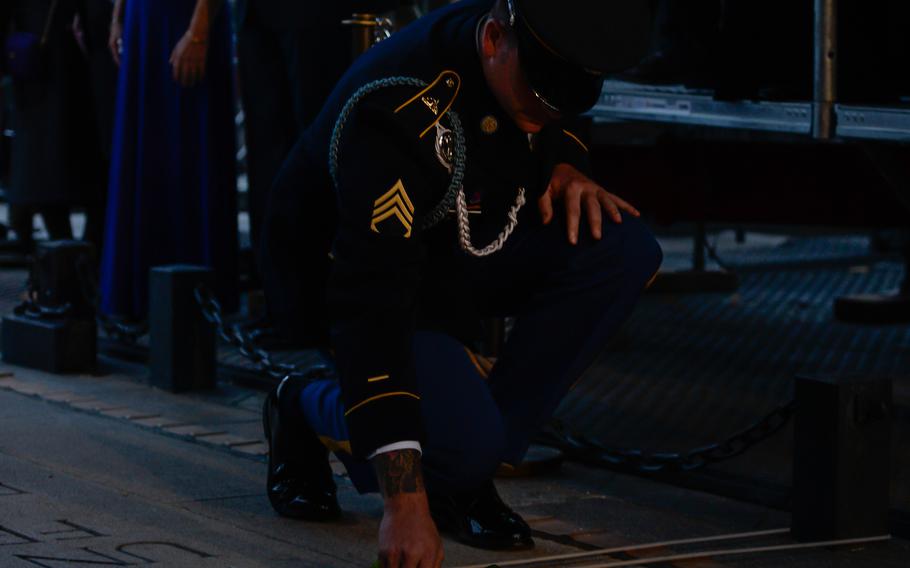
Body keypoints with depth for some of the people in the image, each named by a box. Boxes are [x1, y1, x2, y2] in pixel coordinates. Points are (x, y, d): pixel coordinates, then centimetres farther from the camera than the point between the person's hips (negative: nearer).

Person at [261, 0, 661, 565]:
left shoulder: (538, 54, -15)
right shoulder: (396, 110, -37)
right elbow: (372, 308, -43)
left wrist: (565, 165, -14)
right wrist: (405, 502, -48)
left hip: (465, 251, 7)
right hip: (354, 277, -7)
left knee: (622, 248, -21)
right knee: (464, 440, -31)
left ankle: (462, 476, -8)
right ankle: (308, 404, 5)